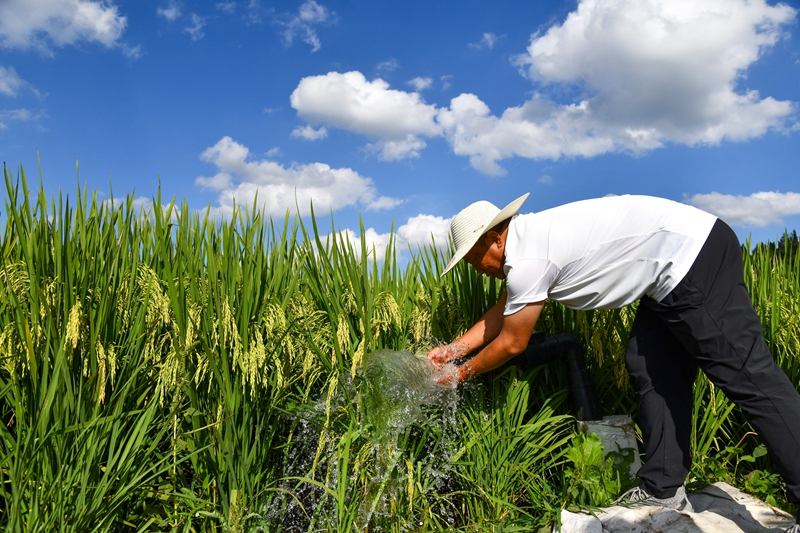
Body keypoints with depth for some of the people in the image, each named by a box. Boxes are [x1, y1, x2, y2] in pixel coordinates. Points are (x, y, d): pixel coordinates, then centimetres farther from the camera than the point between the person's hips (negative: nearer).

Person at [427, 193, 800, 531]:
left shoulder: (526, 263, -19)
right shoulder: (530, 235, 12)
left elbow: (511, 344, -7)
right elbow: (502, 312, 21)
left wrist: (463, 374, 8)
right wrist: (454, 348, 23)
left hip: (692, 258, -10)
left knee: (746, 375, -9)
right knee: (648, 367, 9)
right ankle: (664, 490, 15)